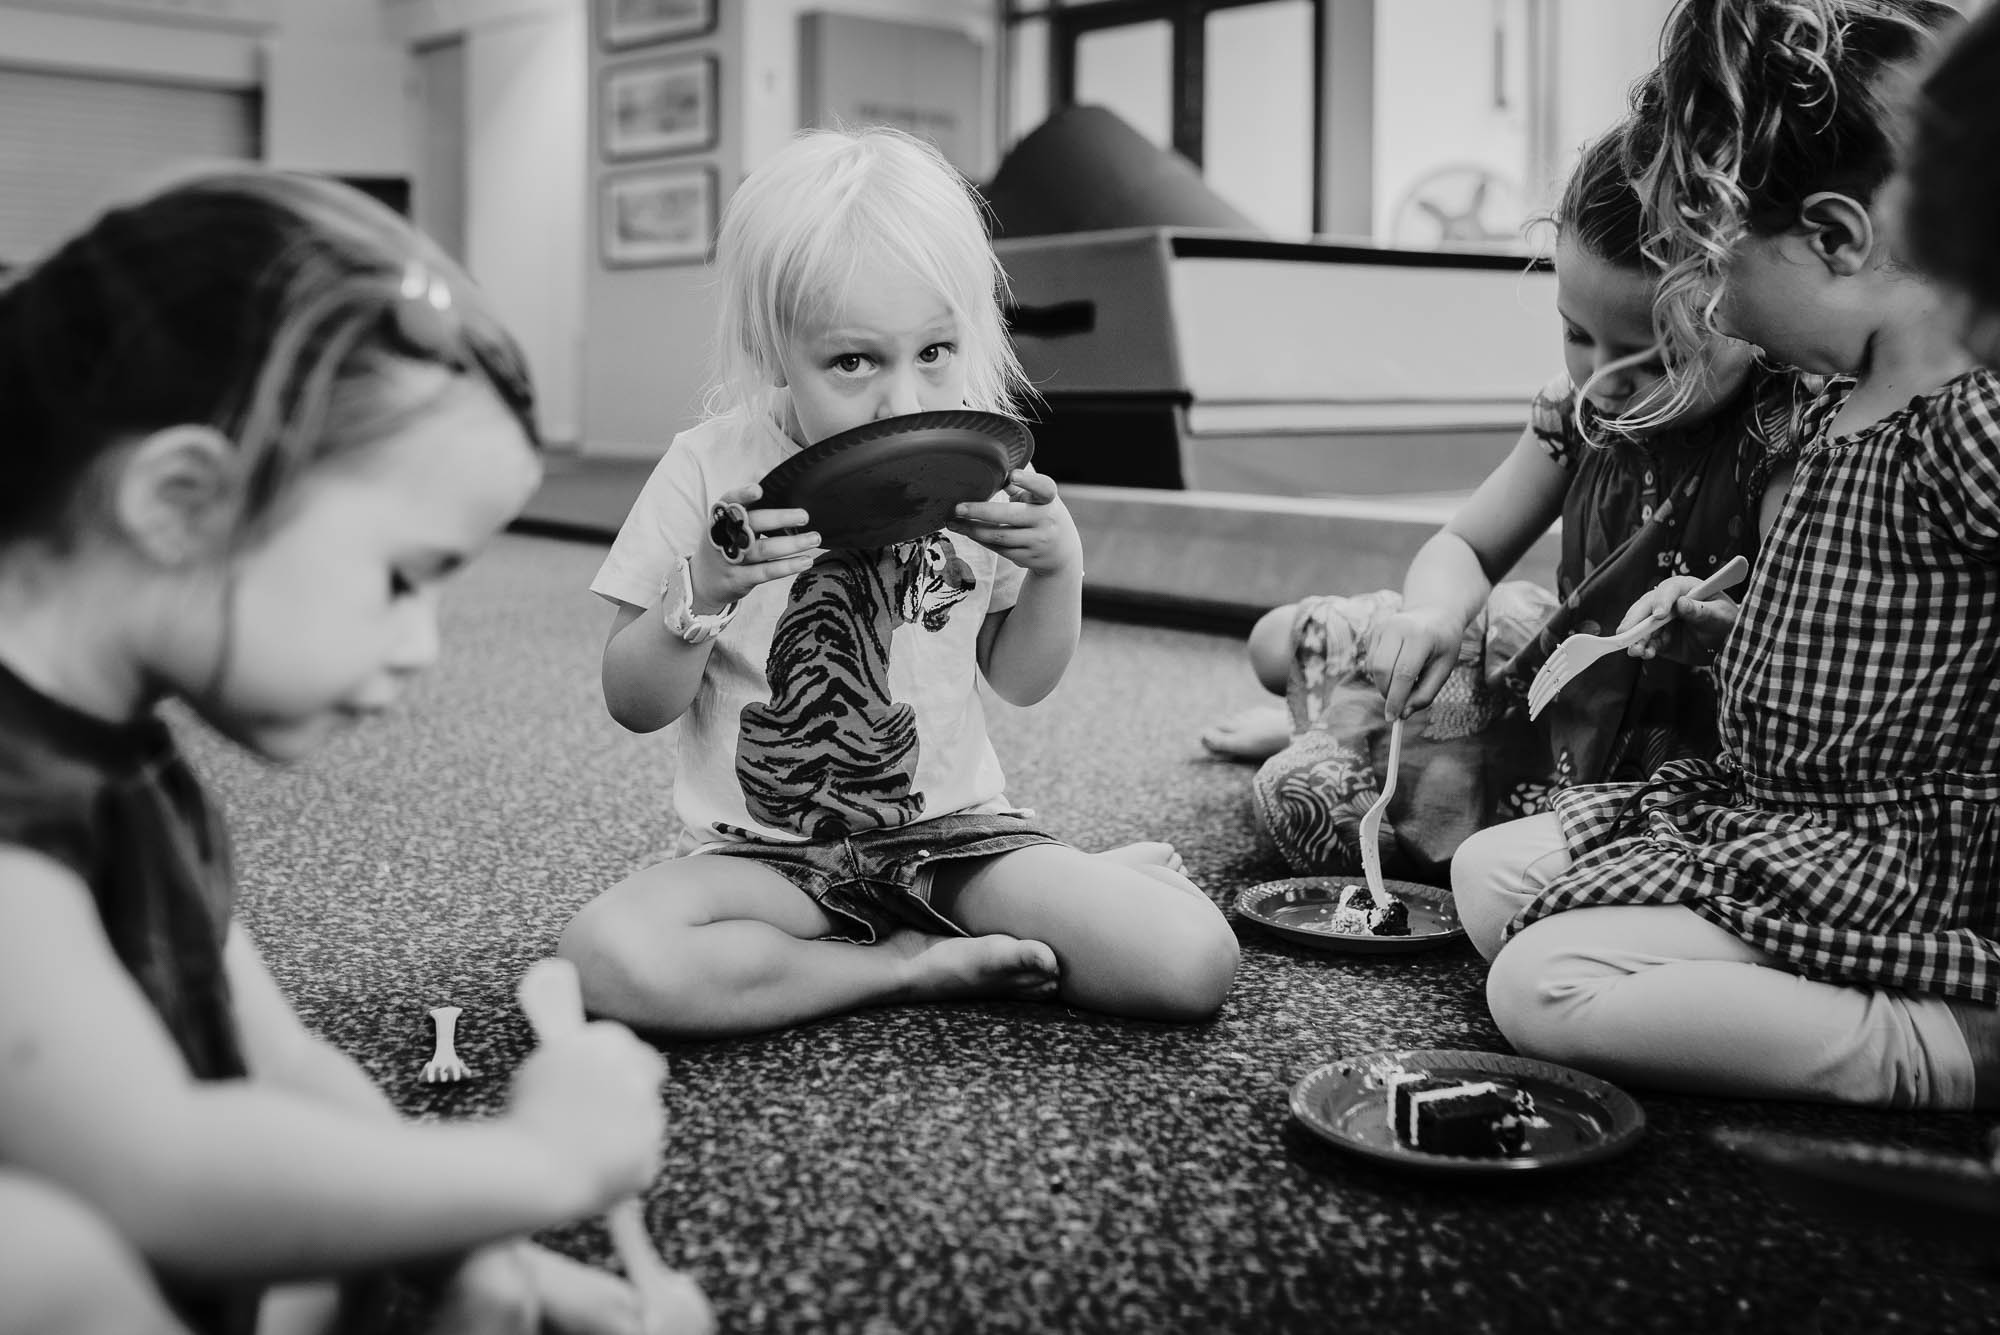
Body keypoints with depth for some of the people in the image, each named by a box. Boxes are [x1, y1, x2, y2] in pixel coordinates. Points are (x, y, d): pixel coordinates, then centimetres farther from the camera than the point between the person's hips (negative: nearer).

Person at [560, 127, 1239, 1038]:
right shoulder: (713, 471, -9)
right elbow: (634, 706, -5)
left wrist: (1059, 567, -9)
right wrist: (702, 591, -24)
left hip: (952, 827, 0)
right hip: (766, 851, 0)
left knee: (1194, 963, -22)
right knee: (606, 956, -33)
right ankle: (919, 967, -14)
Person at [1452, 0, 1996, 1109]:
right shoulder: (1840, 408, 10)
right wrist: (1718, 628, 10)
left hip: (1889, 844, -10)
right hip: (1753, 801, 10)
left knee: (1543, 987, -21)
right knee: (1487, 874, 9)